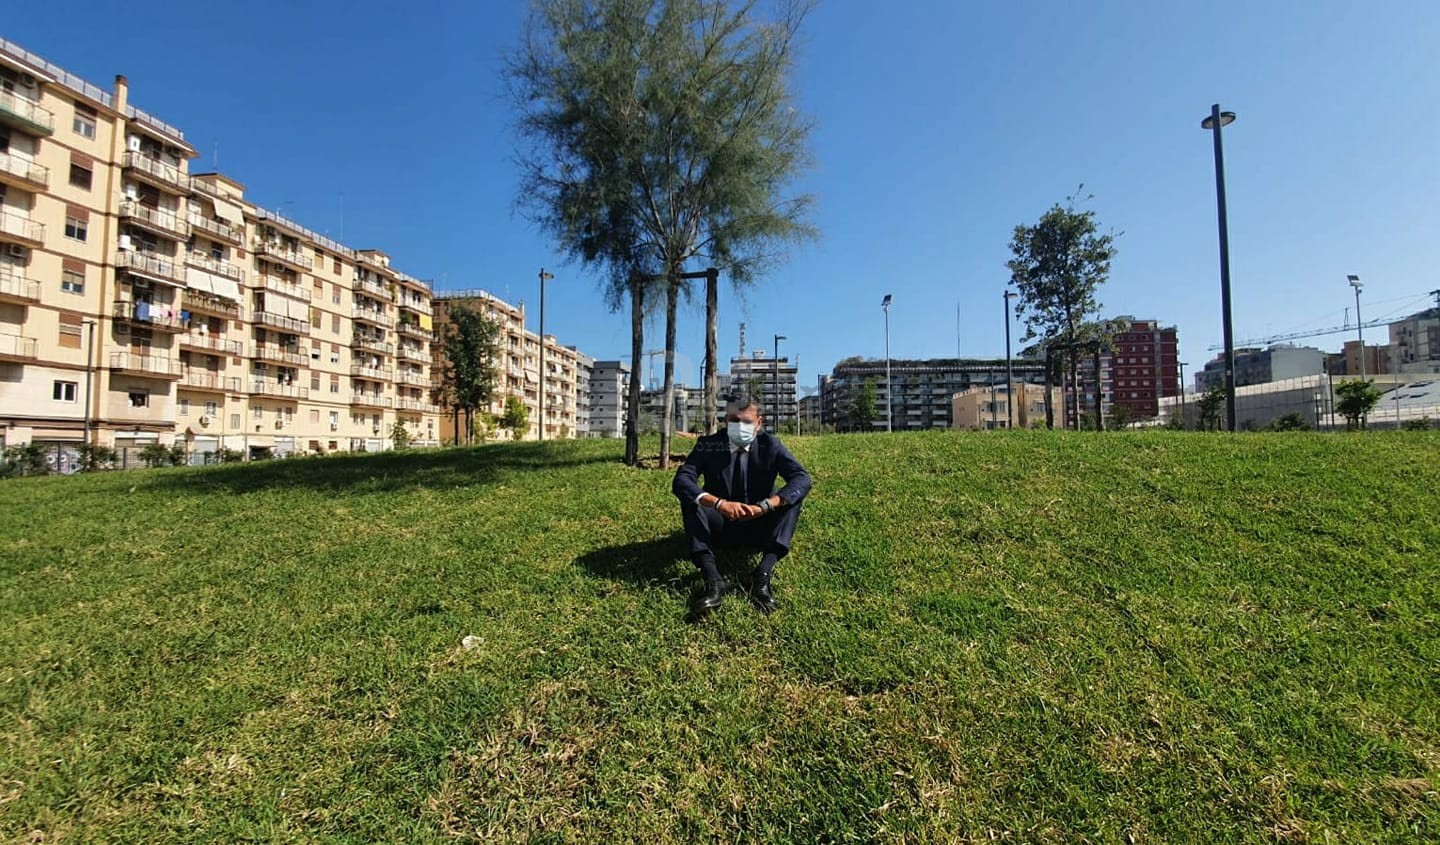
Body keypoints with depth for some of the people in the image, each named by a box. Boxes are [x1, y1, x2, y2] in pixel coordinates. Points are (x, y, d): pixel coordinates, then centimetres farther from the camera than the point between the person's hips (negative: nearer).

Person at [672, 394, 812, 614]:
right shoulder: (708, 445, -10)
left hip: (759, 527, 0)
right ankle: (712, 579, -37)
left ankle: (762, 576, -35)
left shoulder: (770, 444, -9)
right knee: (690, 500, -25)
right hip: (720, 526, 0)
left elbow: (802, 479, -21)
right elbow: (681, 481, -23)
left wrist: (764, 506, -35)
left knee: (791, 497, -24)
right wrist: (719, 503, -40)